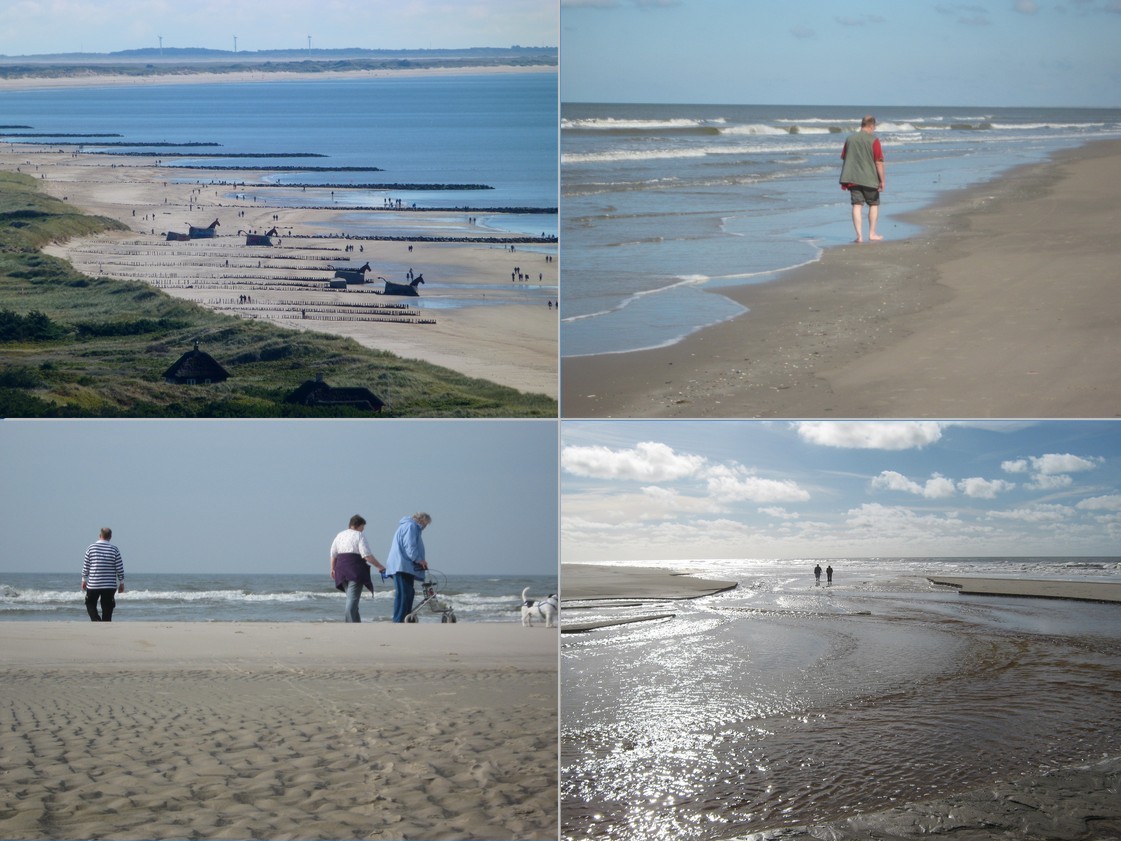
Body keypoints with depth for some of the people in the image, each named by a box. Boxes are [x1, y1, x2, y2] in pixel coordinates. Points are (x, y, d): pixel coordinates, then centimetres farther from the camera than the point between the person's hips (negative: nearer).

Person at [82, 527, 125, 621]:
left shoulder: (91, 548, -3)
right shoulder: (114, 550, -3)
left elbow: (85, 567, 0)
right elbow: (120, 569, -2)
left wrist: (84, 580, 13)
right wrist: (121, 583, 8)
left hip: (93, 585, 0)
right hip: (110, 585, 0)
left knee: (90, 604, 16)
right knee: (107, 610, 7)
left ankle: (96, 620, -8)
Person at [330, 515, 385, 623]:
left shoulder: (340, 535, 15)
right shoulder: (359, 536, -6)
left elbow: (333, 554, 18)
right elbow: (367, 555, -13)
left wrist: (333, 569, 28)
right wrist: (379, 566, -7)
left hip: (341, 569, 7)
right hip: (356, 571, -7)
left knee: (351, 598, 16)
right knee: (353, 599, -10)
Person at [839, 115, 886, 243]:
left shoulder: (850, 139, 5)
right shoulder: (873, 140, -10)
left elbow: (844, 158, 12)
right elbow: (879, 162, -13)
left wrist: (845, 180, 20)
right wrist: (882, 181, -7)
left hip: (852, 178, 3)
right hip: (869, 179, -3)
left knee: (857, 205, 2)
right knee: (874, 204, 14)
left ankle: (859, 235, -8)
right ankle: (872, 233, 16)